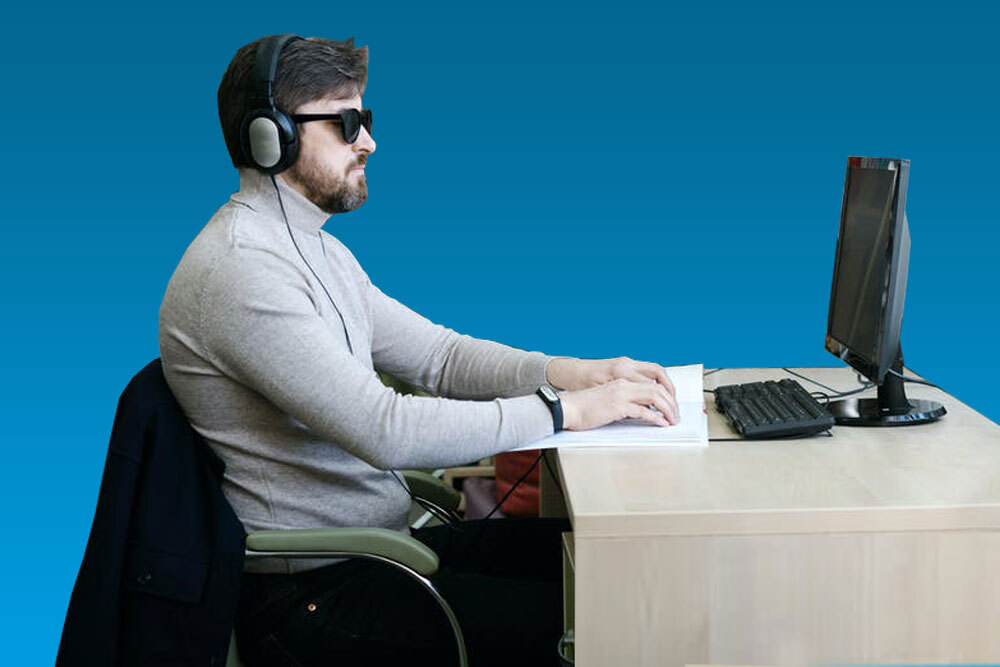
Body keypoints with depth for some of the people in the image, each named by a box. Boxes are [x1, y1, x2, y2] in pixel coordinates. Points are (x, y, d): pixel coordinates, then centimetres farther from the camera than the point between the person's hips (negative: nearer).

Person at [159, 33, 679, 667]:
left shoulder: (317, 250, 15)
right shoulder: (239, 270, -20)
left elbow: (437, 355, 13)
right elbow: (384, 430, -27)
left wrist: (580, 372, -2)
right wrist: (566, 410, -22)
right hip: (312, 593, -10)